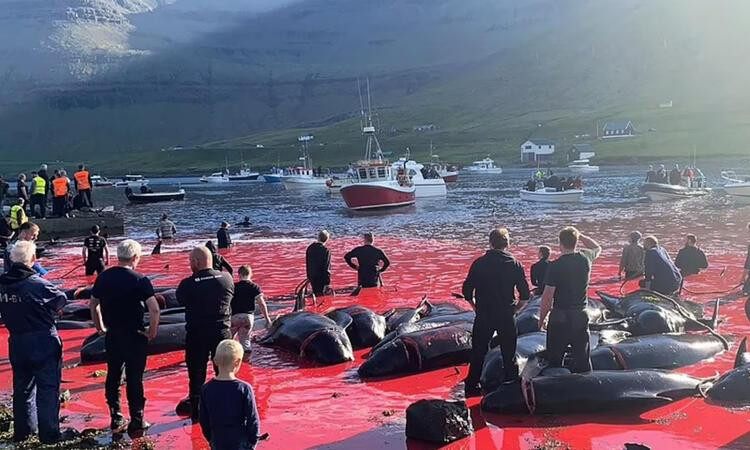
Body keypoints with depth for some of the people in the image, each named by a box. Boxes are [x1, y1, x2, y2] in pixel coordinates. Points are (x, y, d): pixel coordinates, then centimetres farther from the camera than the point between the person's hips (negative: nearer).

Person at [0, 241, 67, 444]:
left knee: (22, 387, 19)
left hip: (17, 343, 6)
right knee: (48, 389, 3)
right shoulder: (38, 283, -19)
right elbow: (61, 298, -5)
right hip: (43, 343, -5)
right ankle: (49, 434, 5)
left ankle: (22, 431, 29)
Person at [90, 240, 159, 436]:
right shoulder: (139, 280, -15)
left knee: (113, 376, 15)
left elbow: (93, 304, 10)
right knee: (134, 379, 2)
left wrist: (100, 327, 20)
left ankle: (116, 420, 23)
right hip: (134, 336, -4)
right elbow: (154, 309, -21)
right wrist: (152, 331, -8)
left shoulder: (103, 277, 1)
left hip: (111, 336, 5)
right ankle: (136, 422, 8)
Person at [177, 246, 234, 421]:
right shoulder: (227, 279, -6)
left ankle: (196, 413, 19)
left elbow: (180, 300, 2)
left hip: (196, 336, -2)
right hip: (222, 333, 2)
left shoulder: (188, 284, -15)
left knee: (196, 376, 11)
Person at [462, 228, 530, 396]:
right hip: (506, 316, 0)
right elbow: (525, 294, -3)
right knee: (509, 353, 11)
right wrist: (514, 309, 12)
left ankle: (472, 386, 13)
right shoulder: (515, 264, -3)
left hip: (483, 316, 0)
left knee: (478, 351, 10)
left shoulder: (479, 263, -3)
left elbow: (467, 291, -2)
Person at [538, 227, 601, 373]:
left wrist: (541, 318, -2)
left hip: (559, 316, -4)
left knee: (554, 359, 8)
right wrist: (580, 235, 21)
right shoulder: (585, 258, -2)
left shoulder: (555, 266, -14)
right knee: (582, 358, 11)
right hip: (581, 315, 4)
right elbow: (597, 248, 24)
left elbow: (547, 296, -13)